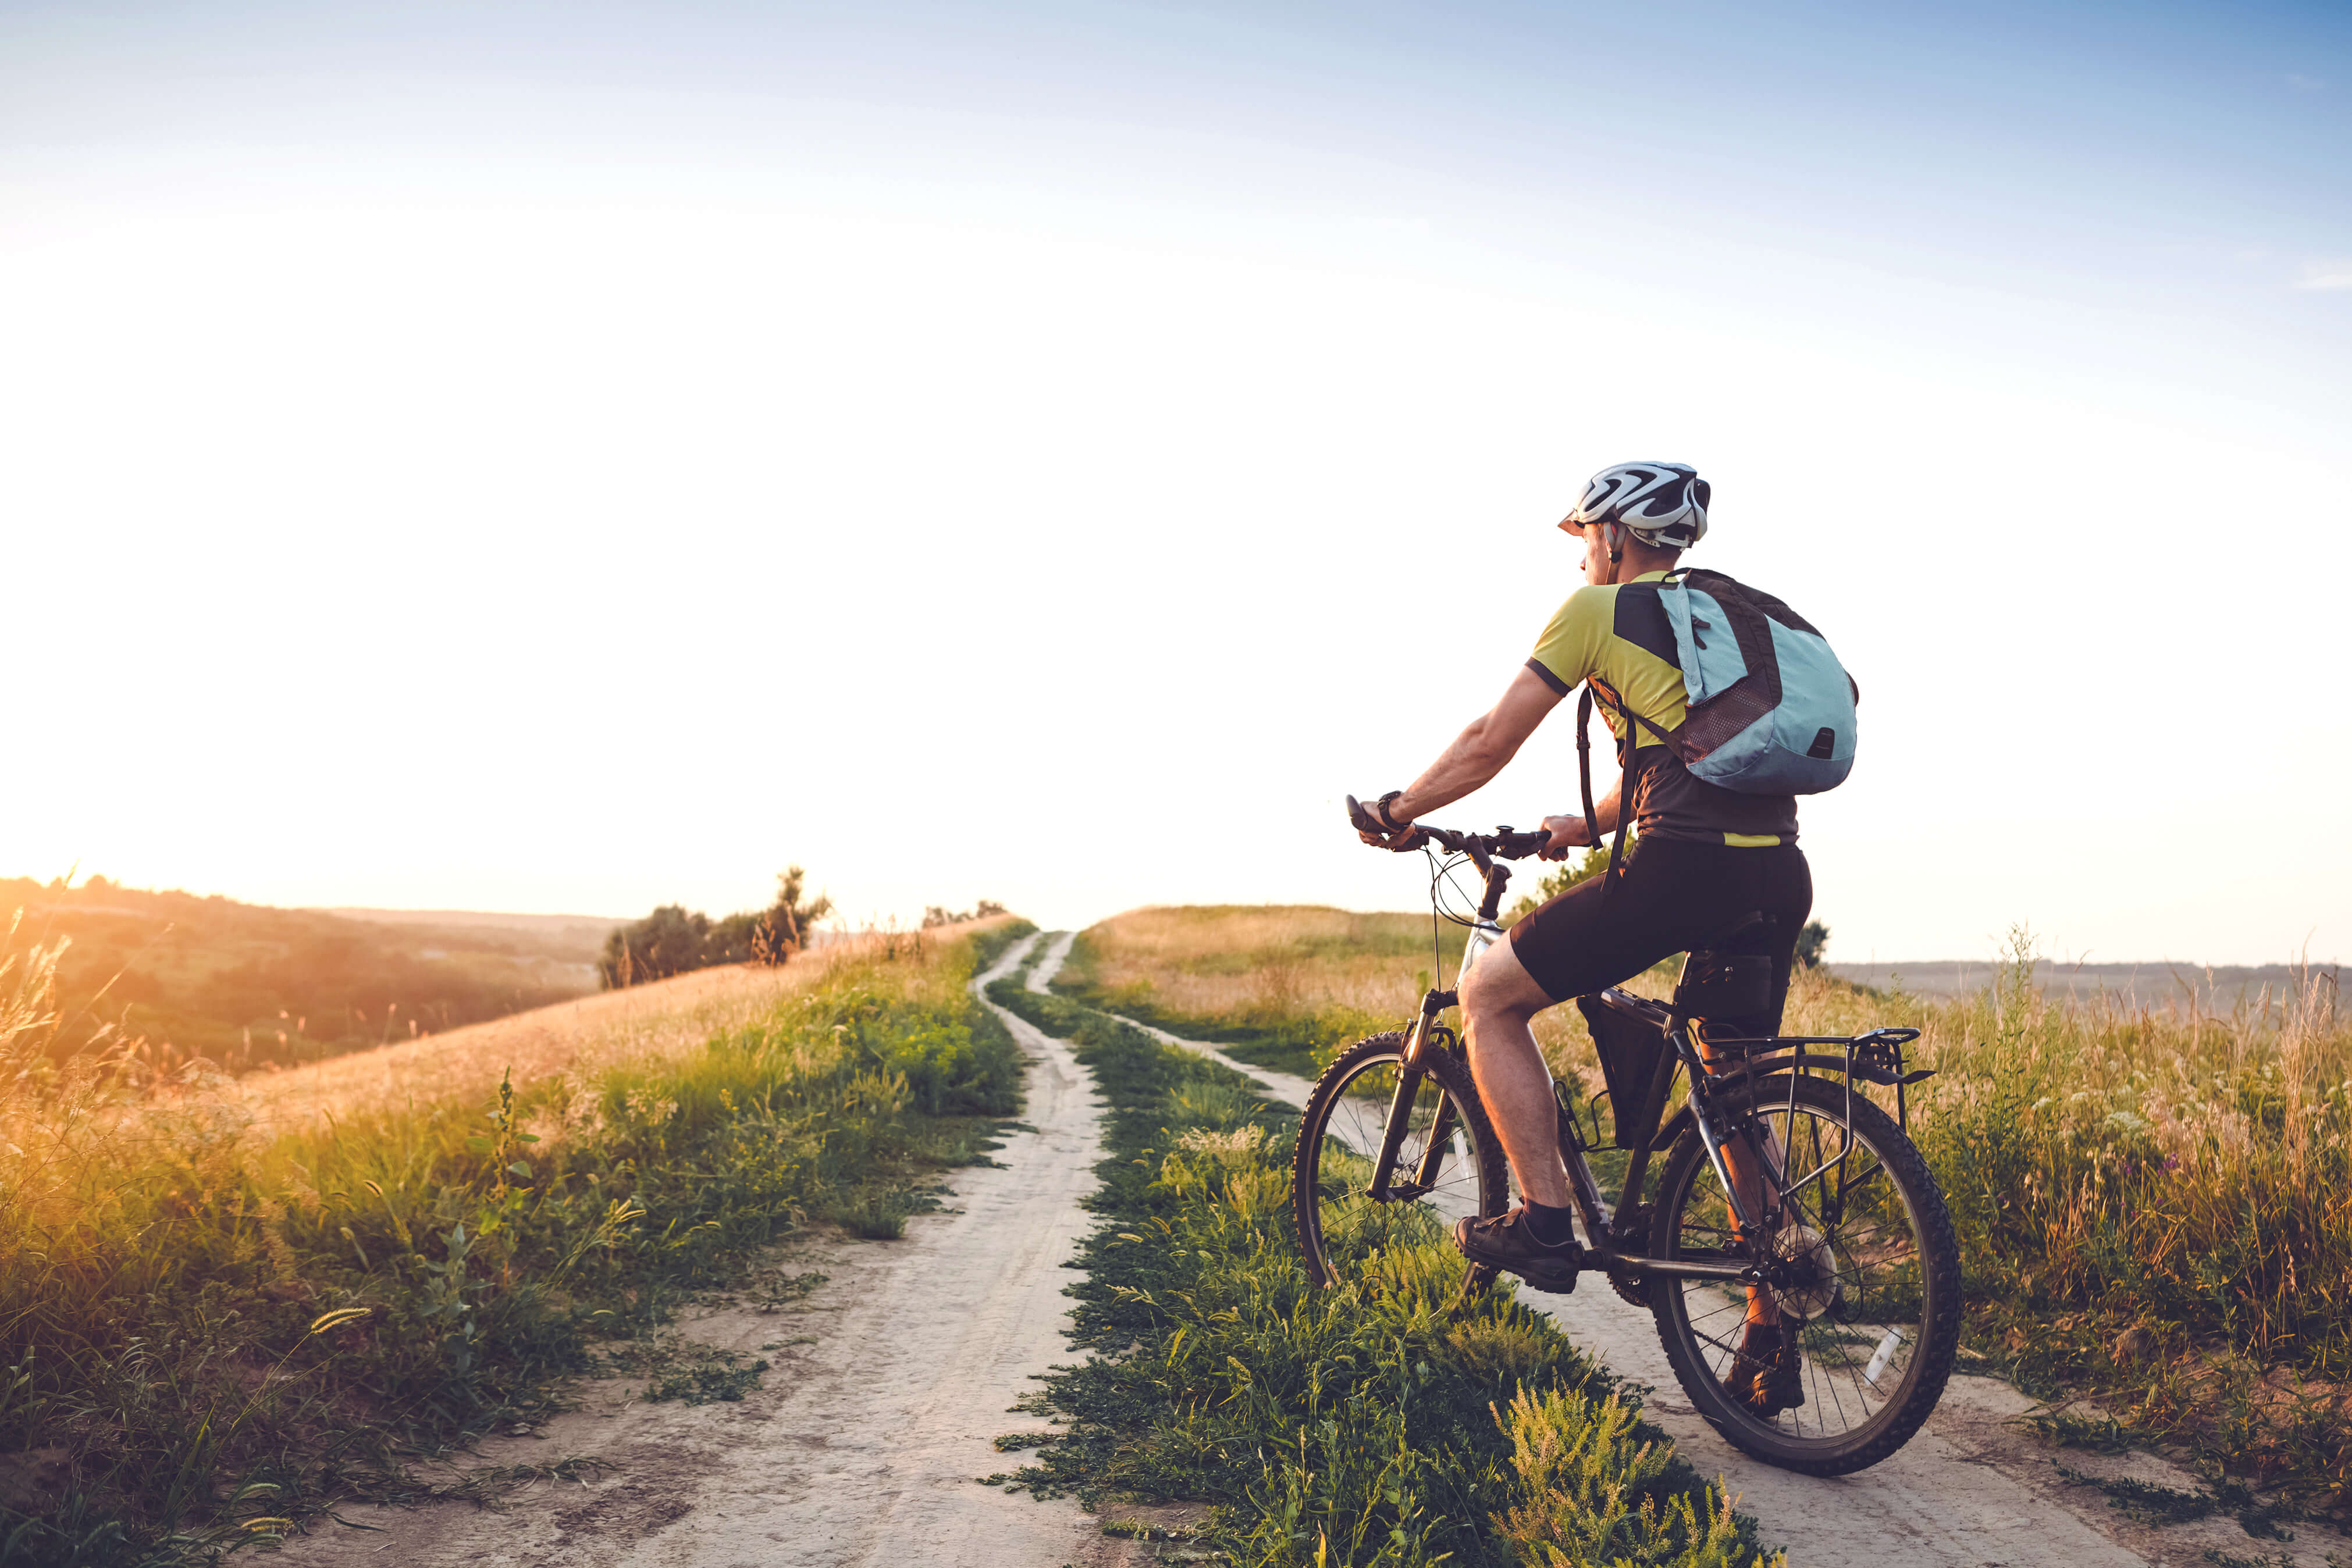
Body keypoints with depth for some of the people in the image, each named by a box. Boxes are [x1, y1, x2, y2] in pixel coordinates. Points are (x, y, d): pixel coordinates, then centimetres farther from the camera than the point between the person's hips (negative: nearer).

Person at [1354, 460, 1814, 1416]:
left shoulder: (1599, 610, 6)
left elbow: (1492, 742, 6)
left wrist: (1398, 811, 19)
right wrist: (1586, 826, 45)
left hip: (1687, 869, -8)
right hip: (1779, 873, 8)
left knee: (1489, 992, 7)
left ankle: (1544, 1221, 3)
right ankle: (1769, 1345, 20)